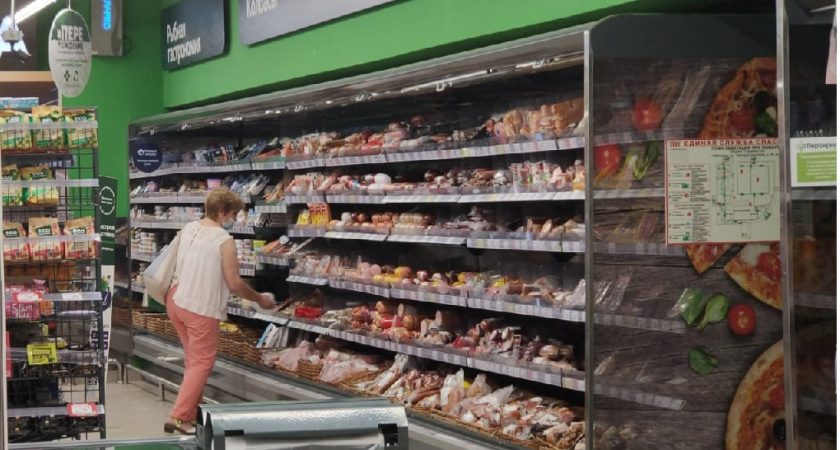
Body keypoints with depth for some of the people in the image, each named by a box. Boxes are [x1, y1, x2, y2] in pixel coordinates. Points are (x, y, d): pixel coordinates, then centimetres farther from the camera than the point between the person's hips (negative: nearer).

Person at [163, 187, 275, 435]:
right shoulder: (224, 240, -17)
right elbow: (234, 284, -15)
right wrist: (260, 299, -1)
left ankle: (190, 412, 29)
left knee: (194, 359, 22)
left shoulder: (188, 229, 4)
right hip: (201, 308, -8)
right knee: (202, 364, 3)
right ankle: (179, 417, -2)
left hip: (177, 300, 8)